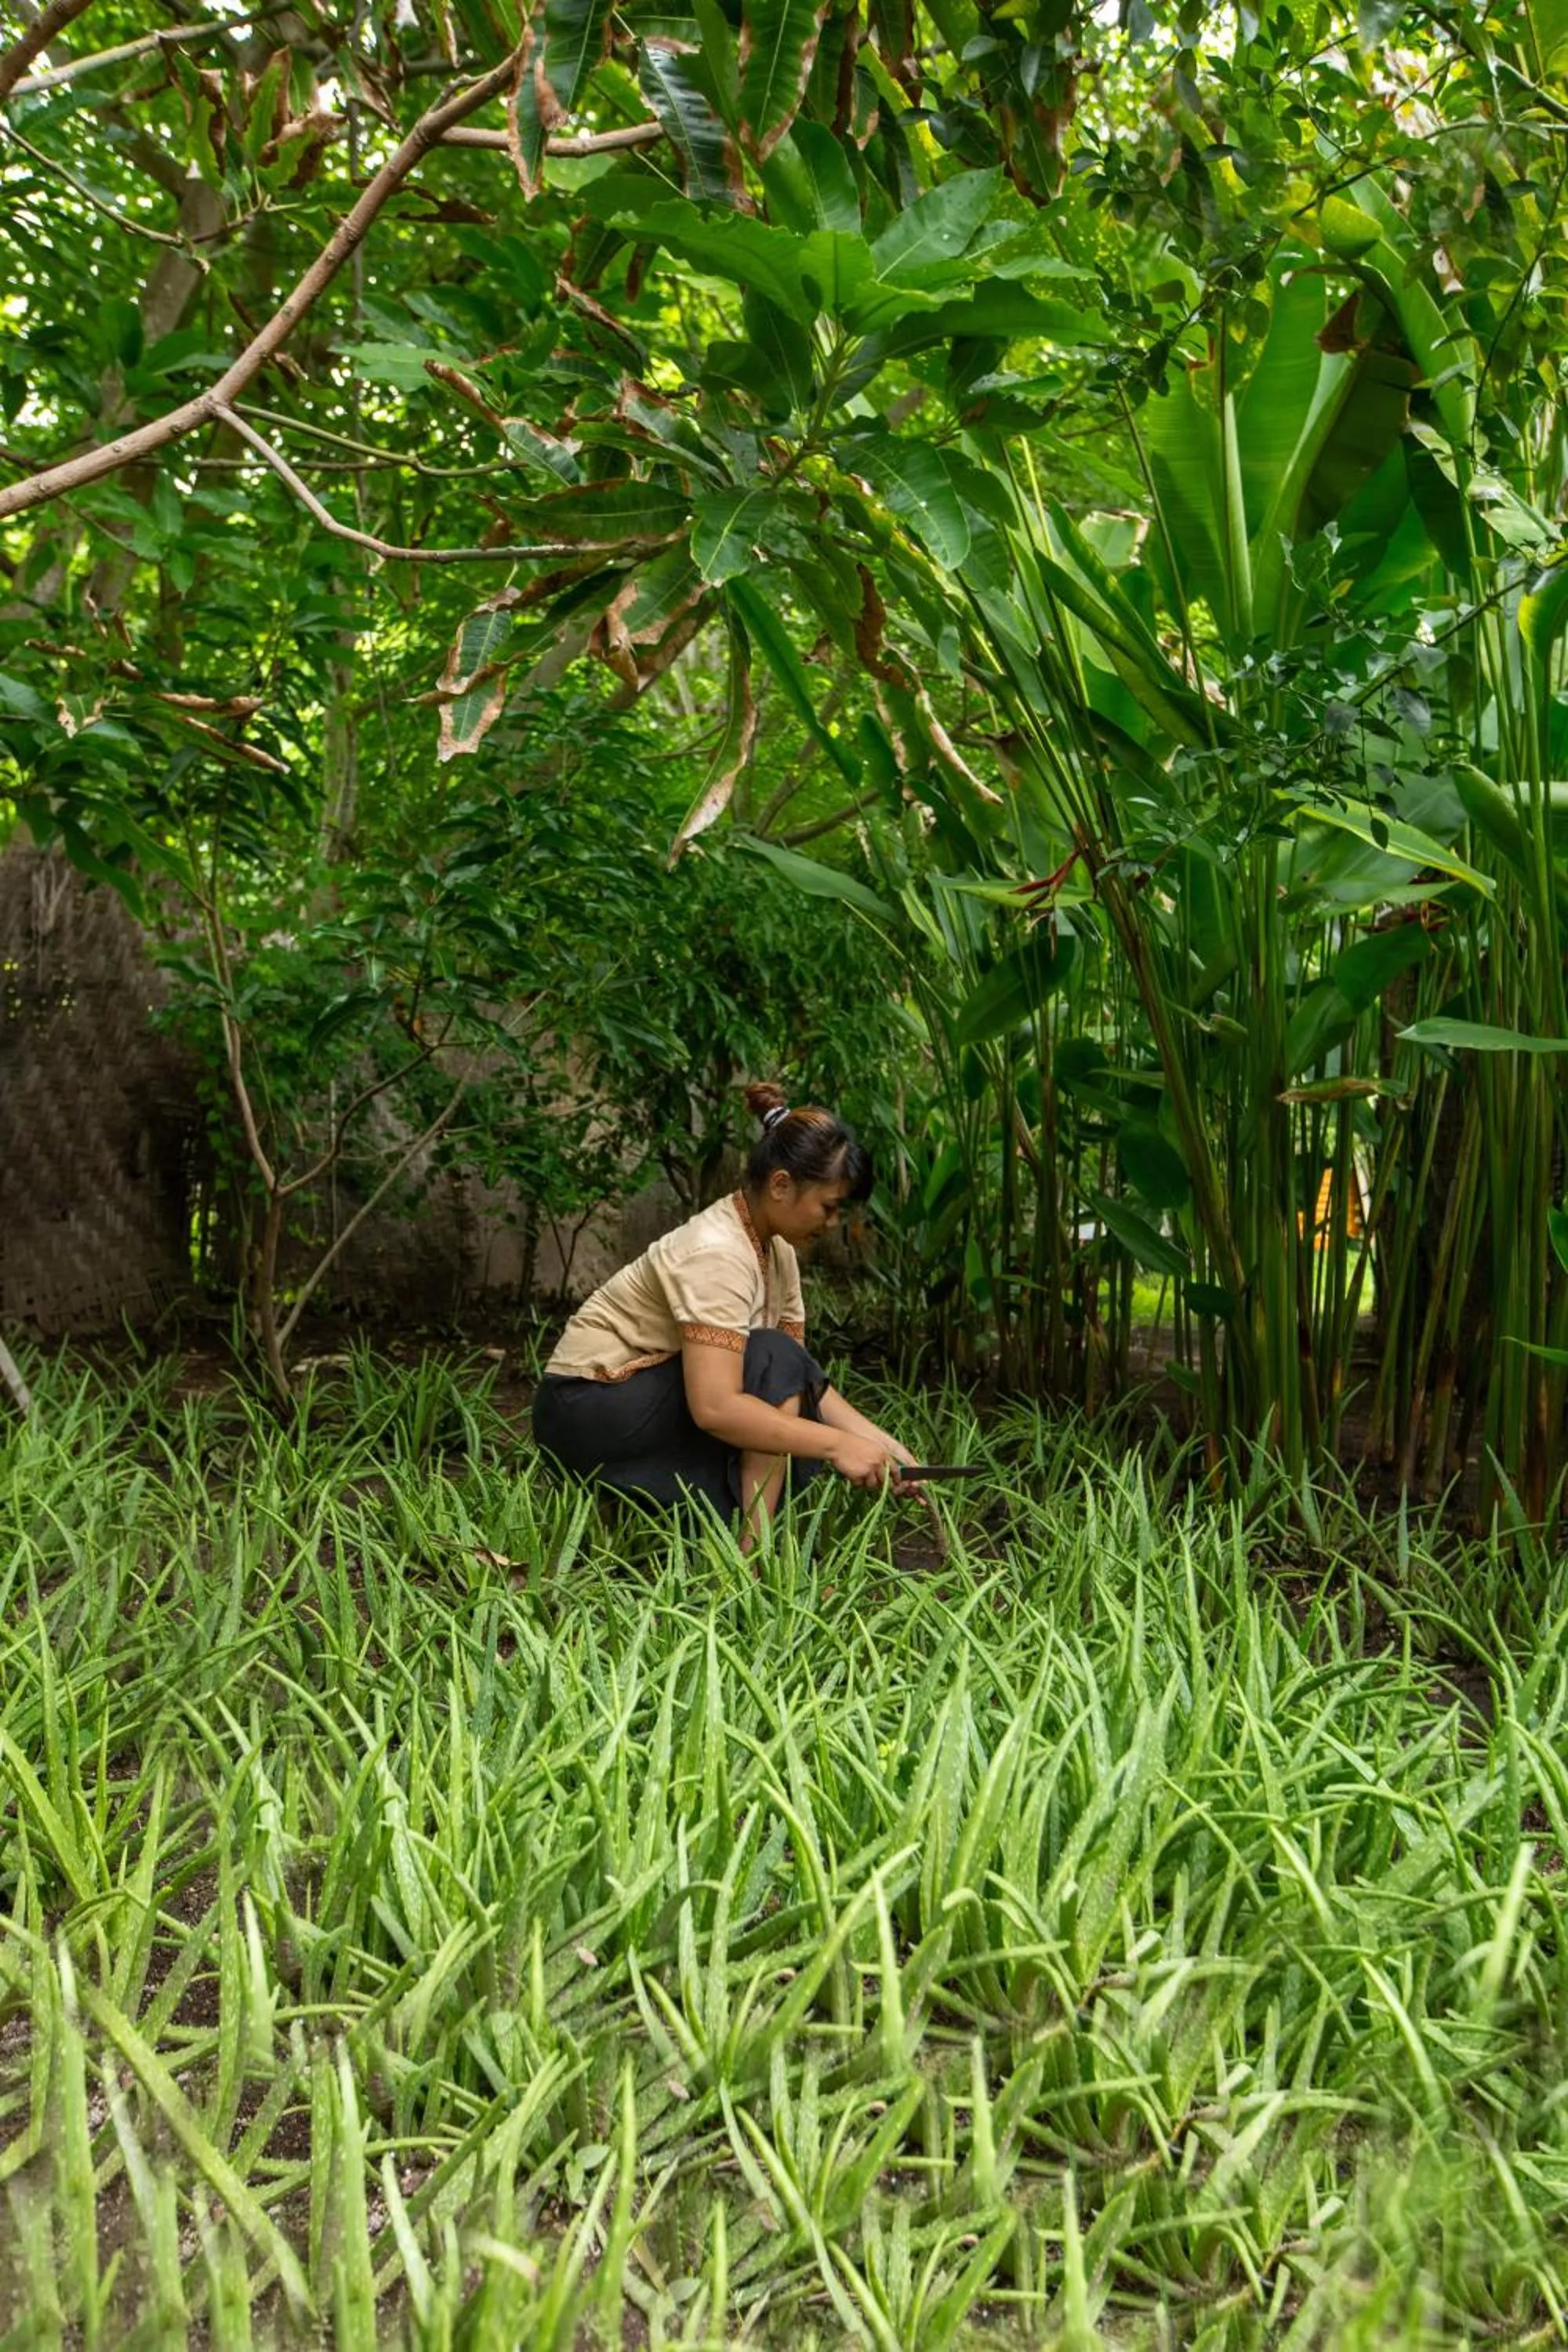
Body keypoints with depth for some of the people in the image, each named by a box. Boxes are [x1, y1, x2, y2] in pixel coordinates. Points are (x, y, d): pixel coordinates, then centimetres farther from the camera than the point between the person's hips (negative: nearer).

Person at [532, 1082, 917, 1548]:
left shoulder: (777, 1249, 2)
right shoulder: (716, 1254, -26)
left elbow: (804, 1384, 3)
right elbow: (715, 1408, -35)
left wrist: (880, 1443, -9)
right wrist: (837, 1444, -31)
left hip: (651, 1400, 9)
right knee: (774, 1362, -24)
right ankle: (752, 1553, -22)